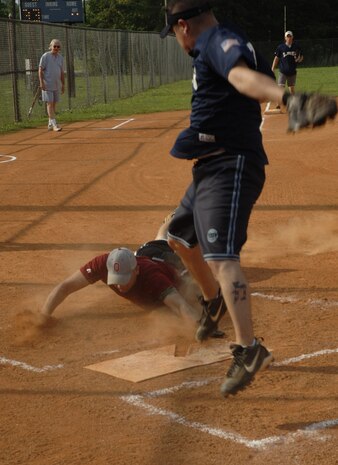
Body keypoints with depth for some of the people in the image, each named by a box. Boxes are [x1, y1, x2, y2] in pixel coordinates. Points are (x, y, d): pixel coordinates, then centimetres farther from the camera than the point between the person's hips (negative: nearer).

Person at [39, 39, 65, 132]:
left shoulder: (60, 57, 11)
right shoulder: (45, 56, -7)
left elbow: (62, 72, 17)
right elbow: (40, 70, -9)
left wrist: (63, 84, 15)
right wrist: (41, 82, -17)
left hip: (56, 85, 6)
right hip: (47, 85, -6)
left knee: (54, 104, 8)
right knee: (50, 103, -10)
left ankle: (50, 124, 15)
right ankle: (54, 124, -15)